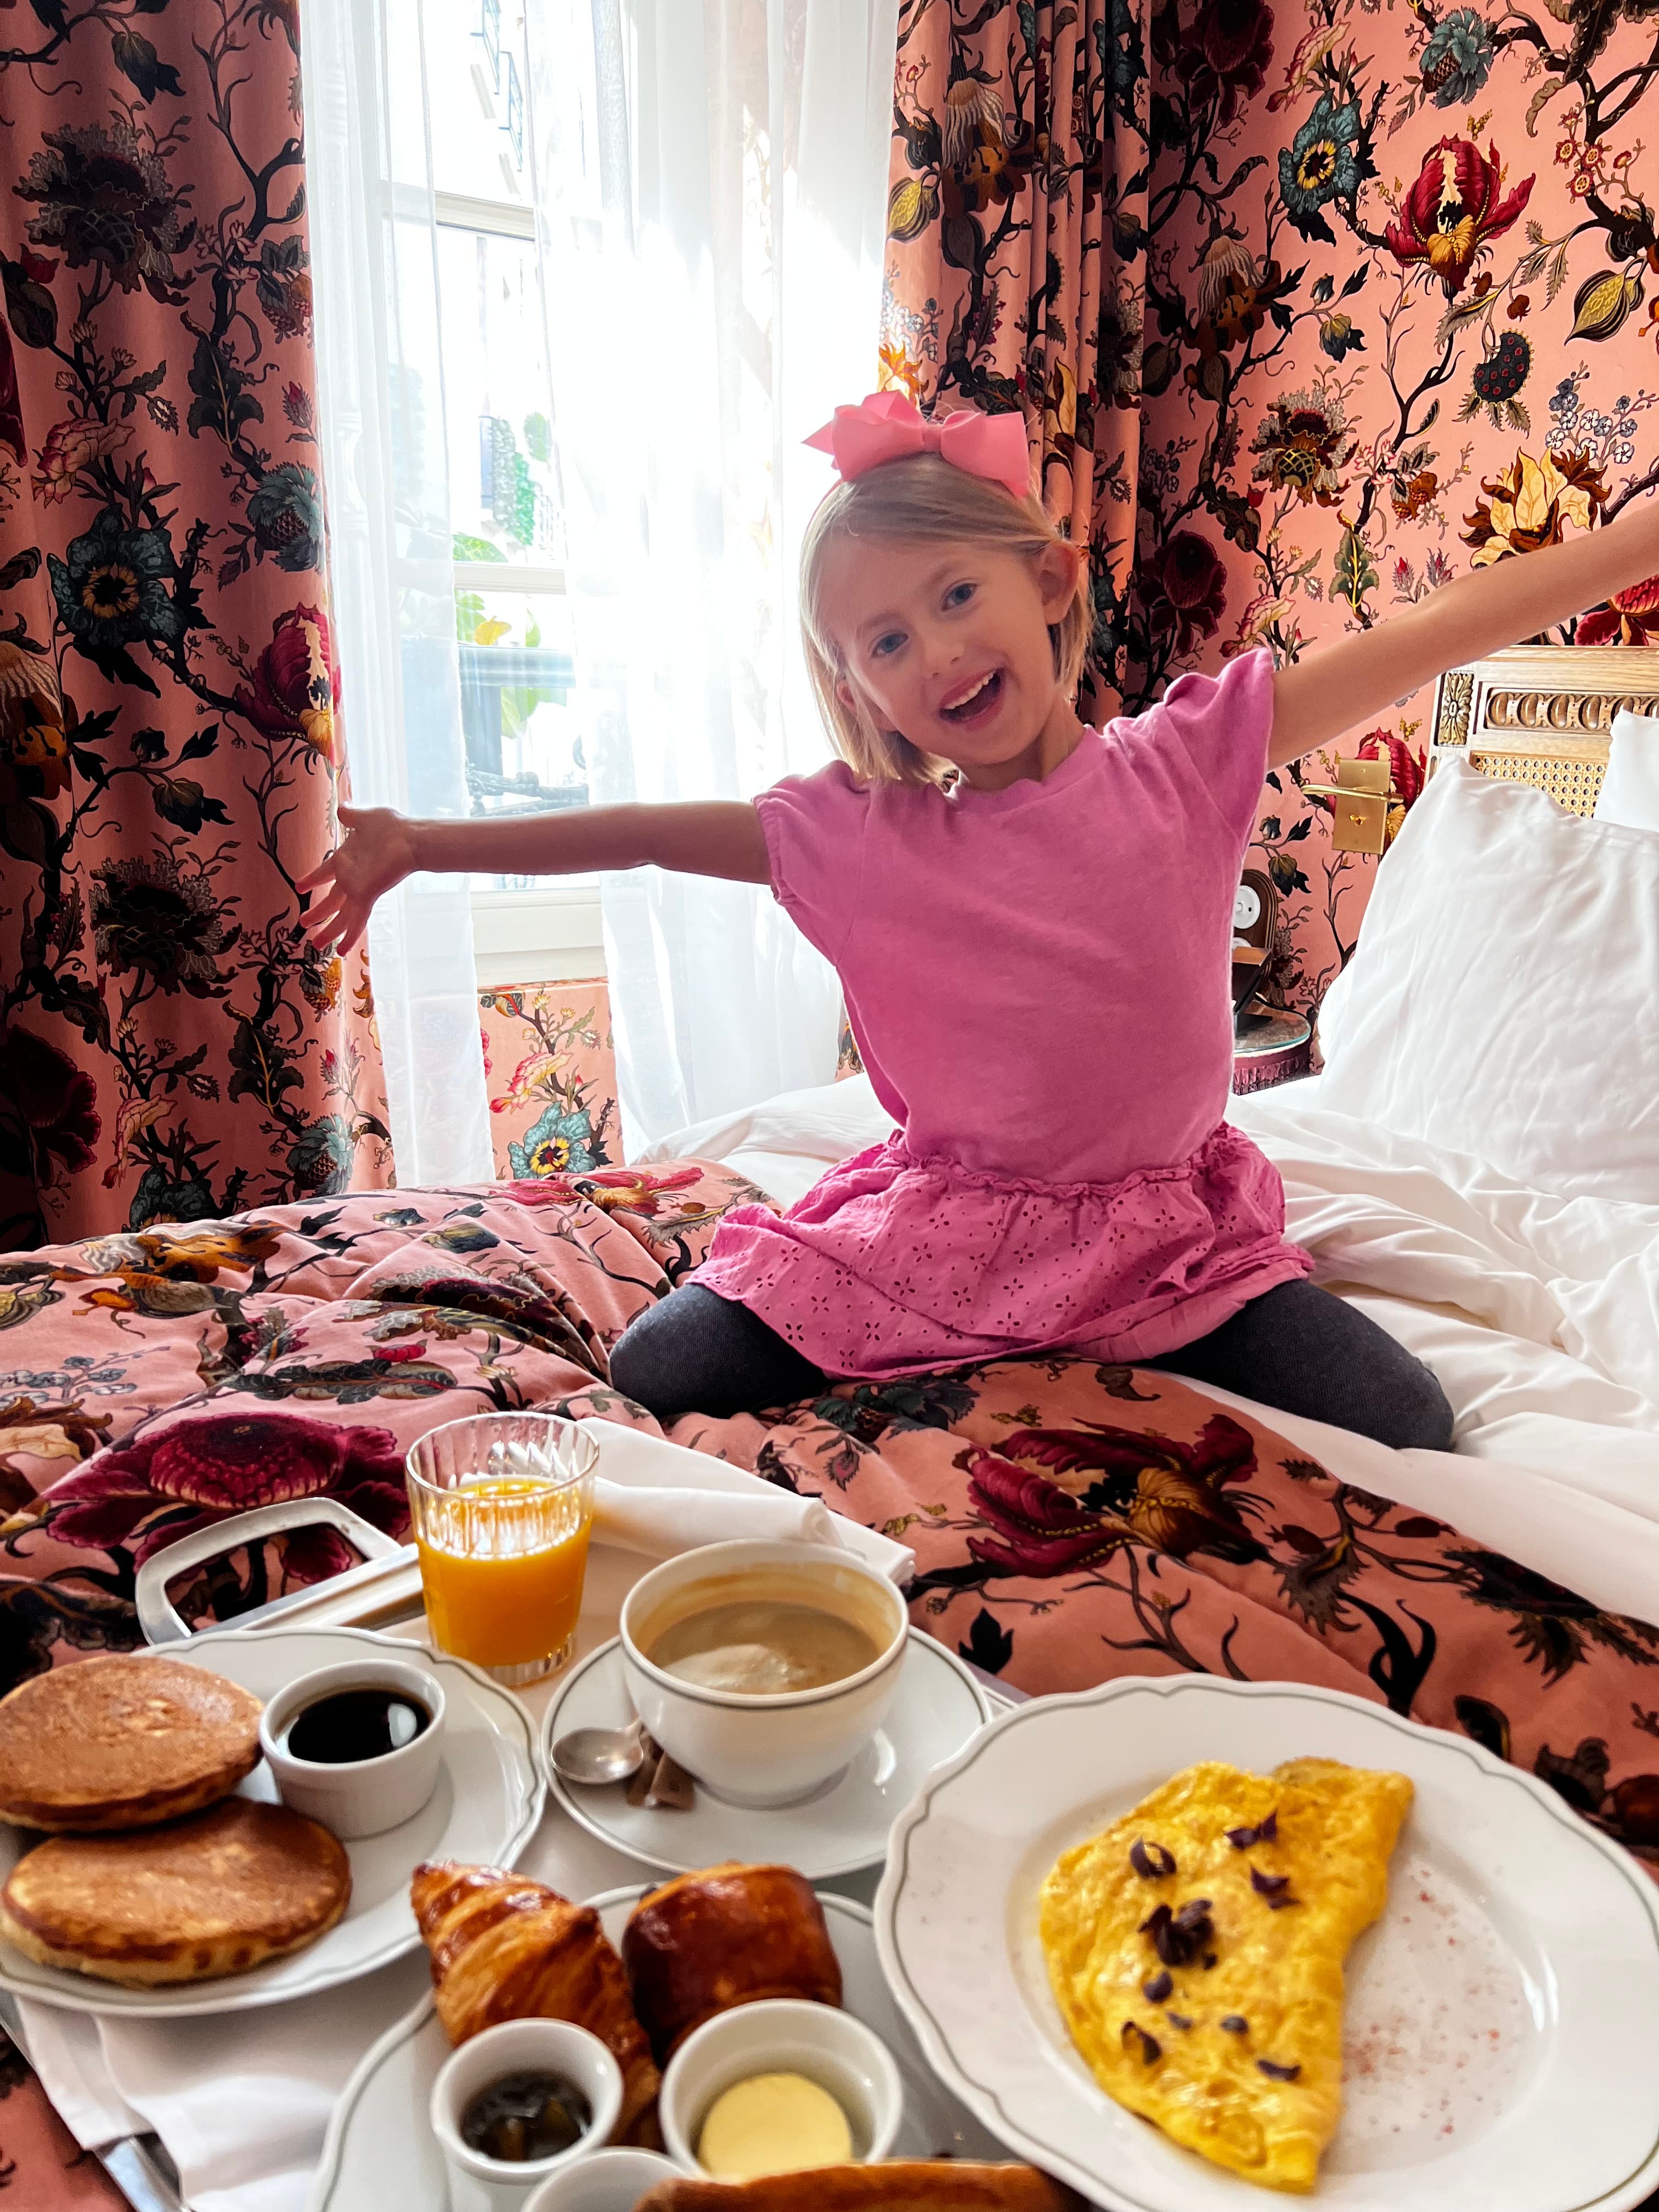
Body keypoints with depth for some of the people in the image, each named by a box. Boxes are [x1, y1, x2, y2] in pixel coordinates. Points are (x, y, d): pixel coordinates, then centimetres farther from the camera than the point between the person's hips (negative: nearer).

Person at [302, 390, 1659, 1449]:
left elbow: (1450, 628, -8)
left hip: (1167, 1238, 0)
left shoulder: (1188, 761, -7)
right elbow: (643, 833, 2)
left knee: (1406, 1435, -17)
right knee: (652, 1380, -10)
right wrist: (421, 847, 2)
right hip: (940, 1227, 1)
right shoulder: (859, 838, -5)